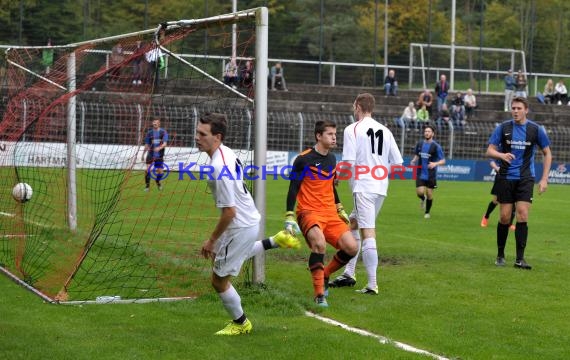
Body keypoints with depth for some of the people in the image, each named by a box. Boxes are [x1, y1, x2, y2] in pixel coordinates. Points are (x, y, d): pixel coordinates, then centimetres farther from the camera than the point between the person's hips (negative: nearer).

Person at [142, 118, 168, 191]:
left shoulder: (163, 132, -1)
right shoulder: (149, 132, 5)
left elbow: (165, 143, -10)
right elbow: (146, 145, 13)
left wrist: (159, 148, -30)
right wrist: (143, 154, 14)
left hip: (159, 155, 0)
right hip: (150, 154, 0)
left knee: (160, 172, 4)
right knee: (148, 169, -15)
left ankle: (157, 181, 35)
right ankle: (147, 185, -2)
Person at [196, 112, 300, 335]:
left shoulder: (219, 168, -30)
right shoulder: (226, 153, 0)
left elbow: (229, 212, -29)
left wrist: (212, 240, -17)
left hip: (240, 227, -10)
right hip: (250, 218, 10)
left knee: (219, 280, 6)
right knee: (218, 256, 35)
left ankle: (240, 323, 26)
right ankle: (275, 241, 32)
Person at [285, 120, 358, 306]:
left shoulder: (332, 158, 13)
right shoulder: (303, 159, -7)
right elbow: (293, 188, -6)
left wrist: (340, 209, 26)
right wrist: (289, 217, -13)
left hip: (330, 214, 7)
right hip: (309, 212, -7)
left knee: (351, 248, -10)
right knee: (319, 243, -33)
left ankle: (324, 275, 16)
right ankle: (319, 294, -24)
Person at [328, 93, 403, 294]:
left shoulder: (352, 129, -5)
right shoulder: (385, 131, 12)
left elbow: (349, 163, -13)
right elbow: (398, 163, 10)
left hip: (363, 186, -7)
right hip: (381, 187, 7)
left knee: (368, 233, -11)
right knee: (353, 225, 22)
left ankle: (372, 285, -16)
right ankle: (349, 274, 26)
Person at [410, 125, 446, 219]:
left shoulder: (436, 146, -8)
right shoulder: (419, 144, 4)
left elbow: (443, 161, -8)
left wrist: (435, 164, -28)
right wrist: (413, 161, -2)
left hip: (431, 175, -2)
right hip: (420, 174, 2)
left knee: (429, 194, 4)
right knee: (420, 192, -11)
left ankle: (427, 212, 26)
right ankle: (423, 199, 27)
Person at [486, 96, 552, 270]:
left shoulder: (536, 129, 0)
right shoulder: (503, 127, 0)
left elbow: (547, 153, 9)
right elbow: (490, 151, 0)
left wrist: (544, 179, 1)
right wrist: (502, 155, -23)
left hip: (525, 179, -1)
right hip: (505, 177, 1)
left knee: (522, 215, -11)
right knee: (505, 217, 1)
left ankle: (520, 258, -8)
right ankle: (500, 255, 17)